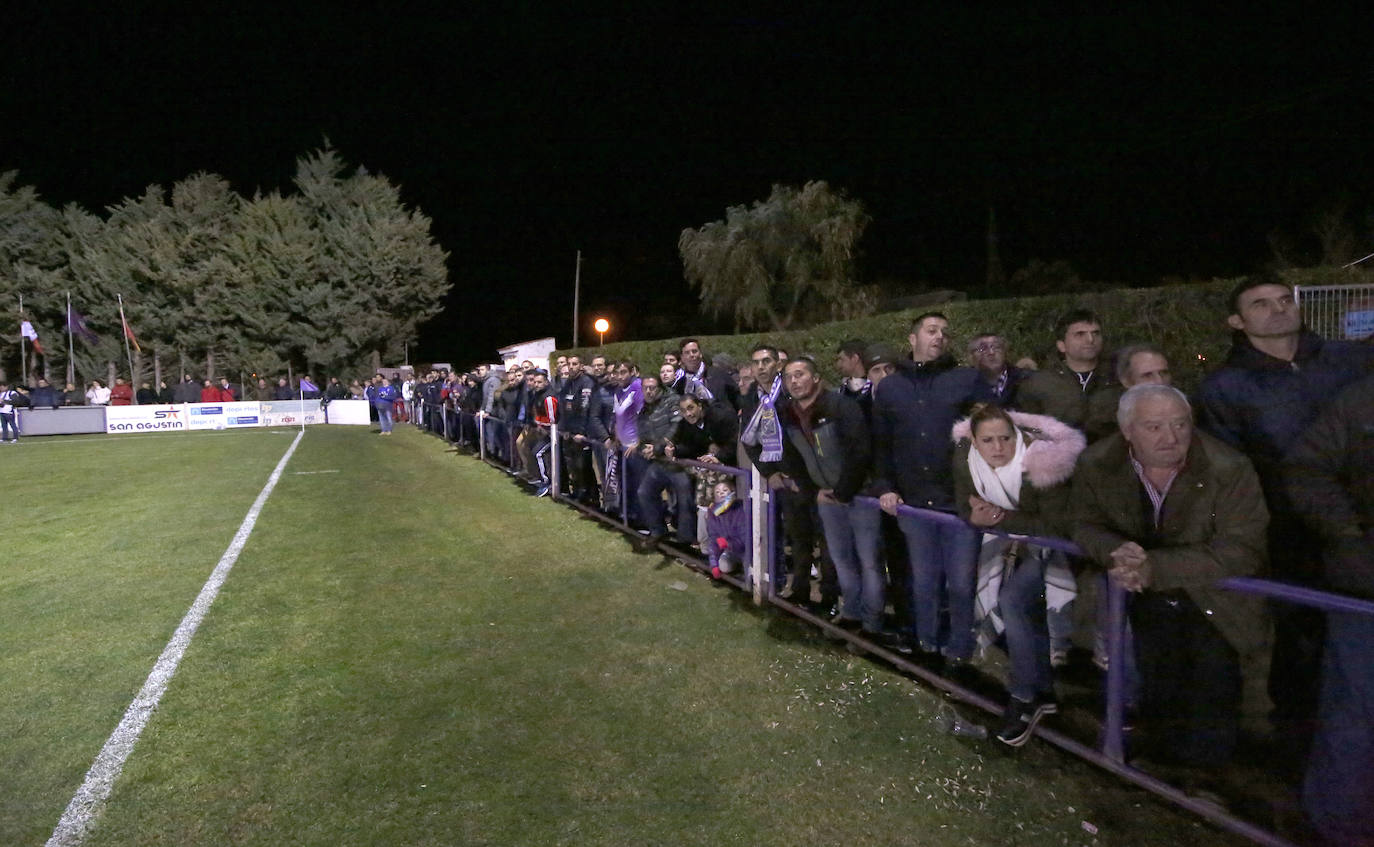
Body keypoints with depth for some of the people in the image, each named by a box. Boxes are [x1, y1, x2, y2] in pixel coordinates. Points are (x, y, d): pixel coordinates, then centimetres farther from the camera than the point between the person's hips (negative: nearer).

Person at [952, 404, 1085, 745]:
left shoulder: (1042, 463, -28)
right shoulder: (966, 458, -14)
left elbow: (1056, 527, -24)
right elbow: (966, 508, -3)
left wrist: (1002, 518, -29)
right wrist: (978, 516, -26)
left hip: (1050, 545, -5)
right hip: (1010, 541, 5)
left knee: (1012, 600, -21)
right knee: (1009, 601, -10)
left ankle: (1024, 697, -6)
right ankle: (1044, 691, 11)